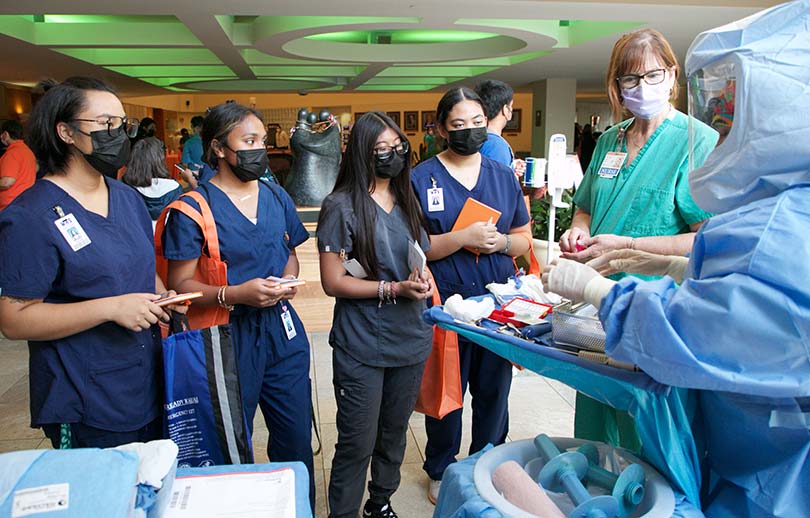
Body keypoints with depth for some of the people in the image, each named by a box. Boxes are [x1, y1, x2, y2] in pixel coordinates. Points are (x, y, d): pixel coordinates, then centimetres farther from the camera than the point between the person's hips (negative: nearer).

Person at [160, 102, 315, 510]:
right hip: (230, 338, -5)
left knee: (296, 438, 16)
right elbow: (180, 283, -10)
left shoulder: (276, 197, 8)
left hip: (283, 331, 5)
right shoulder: (193, 208, -10)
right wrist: (235, 294, -25)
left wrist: (288, 279, -1)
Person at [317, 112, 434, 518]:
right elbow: (333, 282, -13)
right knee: (357, 443, 5)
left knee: (394, 433, 20)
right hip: (362, 345, -6)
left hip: (411, 337, 6)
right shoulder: (342, 207, -11)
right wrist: (393, 289, -20)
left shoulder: (407, 202, 7)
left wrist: (423, 281, -4)